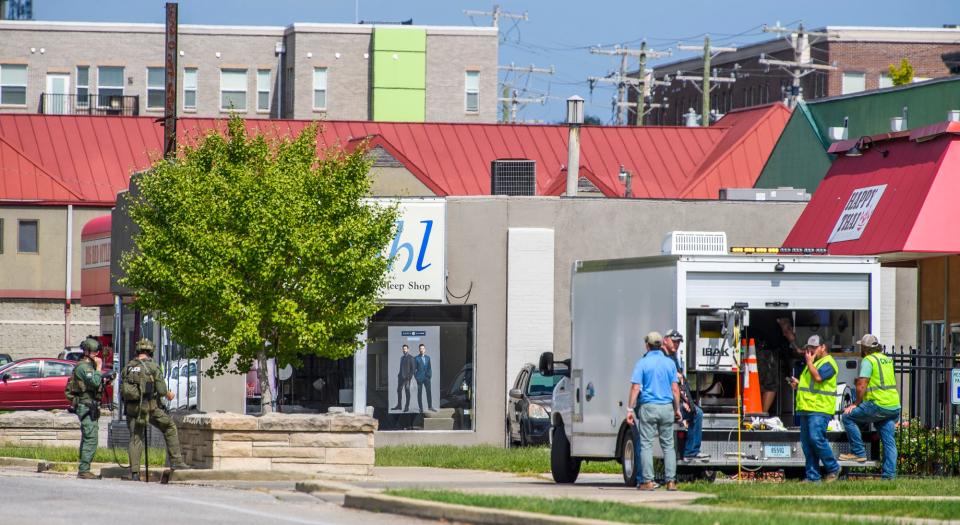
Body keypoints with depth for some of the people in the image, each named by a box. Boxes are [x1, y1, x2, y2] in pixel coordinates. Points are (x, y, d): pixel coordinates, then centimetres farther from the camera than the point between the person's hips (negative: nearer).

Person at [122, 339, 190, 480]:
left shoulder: (128, 368, 9)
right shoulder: (153, 367, -4)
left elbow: (122, 391, 10)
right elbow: (161, 390, -9)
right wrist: (169, 394, 12)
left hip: (132, 408, 3)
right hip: (151, 407, -3)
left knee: (135, 438, 6)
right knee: (170, 429, 14)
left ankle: (134, 472, -2)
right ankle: (176, 462, 9)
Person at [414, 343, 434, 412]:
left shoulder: (428, 357, 10)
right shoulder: (416, 358, -2)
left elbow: (429, 367, 14)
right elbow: (414, 369, -1)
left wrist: (430, 375, 2)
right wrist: (416, 377, -8)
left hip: (427, 377, 3)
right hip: (420, 378, -3)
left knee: (429, 391, -2)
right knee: (419, 393, 0)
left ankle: (430, 406, 5)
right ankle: (421, 408, 5)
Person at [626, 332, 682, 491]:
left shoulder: (642, 363, -2)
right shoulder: (669, 363, 6)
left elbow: (635, 388, -8)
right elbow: (675, 389, 6)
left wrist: (630, 409, -6)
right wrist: (677, 409, 13)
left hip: (648, 407, -3)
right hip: (667, 407, 3)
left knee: (646, 445, 0)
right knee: (668, 445, 7)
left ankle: (648, 481, -5)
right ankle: (670, 481, 2)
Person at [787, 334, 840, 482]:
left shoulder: (828, 363, -6)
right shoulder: (814, 363, 25)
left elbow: (818, 377, -22)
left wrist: (809, 361, -10)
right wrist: (798, 384, 16)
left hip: (820, 409, -10)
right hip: (806, 409, 10)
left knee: (816, 439, -19)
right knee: (807, 444, 5)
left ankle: (833, 468, -5)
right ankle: (812, 476, 7)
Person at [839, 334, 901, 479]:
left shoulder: (868, 360, -6)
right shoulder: (886, 359, 18)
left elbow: (861, 386, -12)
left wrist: (857, 404, 0)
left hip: (879, 405, -8)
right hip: (894, 406, 8)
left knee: (848, 416, 2)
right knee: (889, 441, 7)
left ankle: (858, 452, 1)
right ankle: (889, 474, 2)